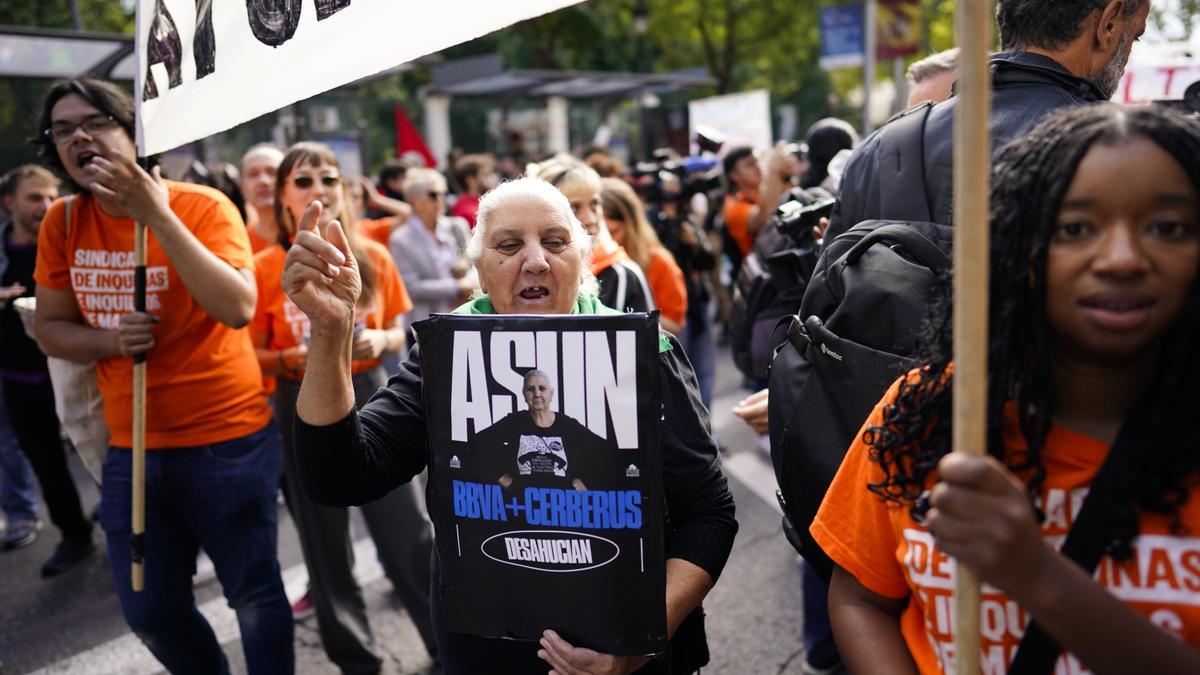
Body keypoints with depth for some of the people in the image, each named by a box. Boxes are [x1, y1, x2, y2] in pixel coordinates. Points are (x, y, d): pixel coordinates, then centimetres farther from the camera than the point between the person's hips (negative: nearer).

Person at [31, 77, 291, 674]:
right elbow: (50, 329, 10)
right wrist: (109, 340, -12)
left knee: (253, 594, 8)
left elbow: (238, 308, -25)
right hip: (131, 447, 5)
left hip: (227, 440, -5)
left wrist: (158, 216, -26)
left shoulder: (203, 206, -12)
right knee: (149, 611, 17)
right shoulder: (62, 223, 3)